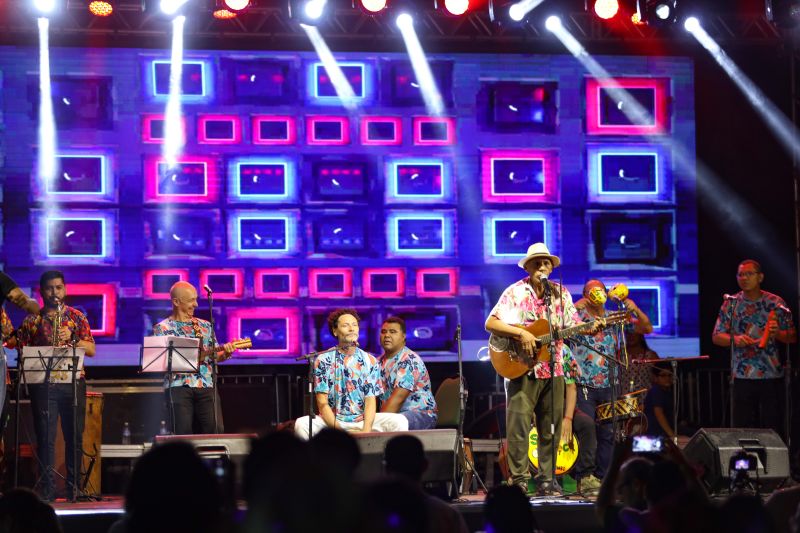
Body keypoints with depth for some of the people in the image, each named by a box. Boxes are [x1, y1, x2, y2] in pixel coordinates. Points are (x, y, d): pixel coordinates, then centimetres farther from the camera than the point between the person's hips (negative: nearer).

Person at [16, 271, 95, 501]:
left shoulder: (76, 316, 11)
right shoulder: (32, 320, 9)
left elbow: (91, 350, 4)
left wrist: (72, 338, -12)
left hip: (73, 381, 1)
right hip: (43, 384, -1)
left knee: (75, 437, 2)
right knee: (45, 438, -3)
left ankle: (74, 489, 10)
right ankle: (47, 491, -1)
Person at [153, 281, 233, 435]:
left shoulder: (205, 326, 17)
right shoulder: (162, 328, 4)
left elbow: (215, 356, 18)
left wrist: (225, 353, -4)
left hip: (206, 385, 4)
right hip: (178, 386, -3)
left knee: (216, 431, -8)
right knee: (183, 434, -8)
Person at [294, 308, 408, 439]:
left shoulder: (370, 361, 6)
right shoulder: (323, 360, 1)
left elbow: (370, 401, -2)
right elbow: (322, 403, -4)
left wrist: (365, 431, -20)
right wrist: (338, 431, -19)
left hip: (362, 420, 1)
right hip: (332, 420, -1)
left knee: (399, 421, -25)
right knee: (301, 424, -32)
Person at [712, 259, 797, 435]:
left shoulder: (776, 303, 3)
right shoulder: (731, 304, 6)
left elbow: (792, 338, 6)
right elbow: (716, 337, 5)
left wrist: (777, 333, -16)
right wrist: (735, 339, -15)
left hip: (771, 375, -1)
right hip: (742, 376, 1)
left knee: (772, 425, -2)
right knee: (743, 425, 2)